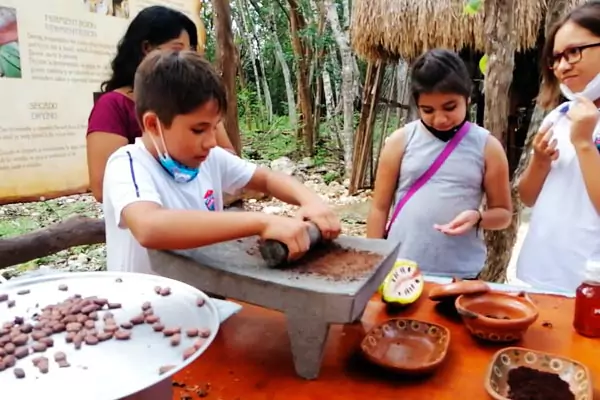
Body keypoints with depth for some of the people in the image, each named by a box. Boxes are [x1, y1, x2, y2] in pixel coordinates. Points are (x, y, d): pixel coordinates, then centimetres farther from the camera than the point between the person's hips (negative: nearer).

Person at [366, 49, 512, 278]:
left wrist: (478, 217, -15)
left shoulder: (487, 147, 0)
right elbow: (380, 207, 1)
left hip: (461, 273, 0)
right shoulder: (401, 141, -2)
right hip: (400, 268, 0)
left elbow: (503, 213, 6)